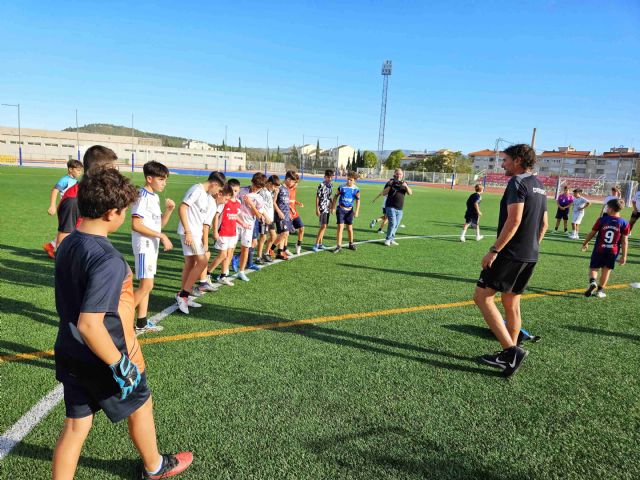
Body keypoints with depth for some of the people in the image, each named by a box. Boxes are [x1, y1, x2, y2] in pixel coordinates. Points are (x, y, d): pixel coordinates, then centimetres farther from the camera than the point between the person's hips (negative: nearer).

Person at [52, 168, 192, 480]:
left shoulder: (67, 245, -1)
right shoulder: (107, 260, -30)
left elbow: (72, 304, 10)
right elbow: (89, 324, -33)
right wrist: (120, 364, -22)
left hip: (69, 355, 7)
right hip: (101, 361, -7)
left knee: (75, 426, 18)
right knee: (140, 407, 19)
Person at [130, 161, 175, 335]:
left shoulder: (155, 197, 13)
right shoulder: (142, 196, -14)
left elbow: (159, 224, 17)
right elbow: (136, 225, -22)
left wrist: (169, 210, 1)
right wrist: (162, 236, -21)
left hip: (152, 246, 9)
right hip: (144, 246, -9)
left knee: (146, 285, 11)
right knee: (146, 285, -12)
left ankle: (142, 323, 18)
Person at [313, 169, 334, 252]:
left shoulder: (331, 185, 11)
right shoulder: (321, 185, -10)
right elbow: (317, 197, -10)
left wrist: (331, 207, 18)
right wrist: (317, 209, -14)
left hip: (327, 209, 8)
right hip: (322, 208, -7)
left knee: (324, 226, 10)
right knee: (323, 226, -14)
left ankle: (320, 244, 18)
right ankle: (316, 244, -10)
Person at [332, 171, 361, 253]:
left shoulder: (356, 189, -1)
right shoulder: (341, 187, -4)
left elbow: (358, 200, 5)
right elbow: (336, 197, 4)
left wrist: (357, 211, -2)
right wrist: (333, 207, 1)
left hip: (349, 210, 2)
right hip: (341, 209, -1)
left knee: (350, 228, 11)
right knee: (340, 227, -8)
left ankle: (351, 244, 30)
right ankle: (339, 246, -5)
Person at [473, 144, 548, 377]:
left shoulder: (517, 182, -12)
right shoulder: (539, 186, 17)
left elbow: (514, 220, -23)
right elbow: (543, 224, 20)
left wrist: (494, 250, -21)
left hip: (510, 254, -9)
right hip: (529, 256, 10)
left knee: (482, 297, -6)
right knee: (511, 304, 14)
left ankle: (511, 350, -9)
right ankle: (509, 355, 21)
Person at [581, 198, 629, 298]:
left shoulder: (602, 220, -7)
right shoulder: (624, 223, -4)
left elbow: (592, 233, 0)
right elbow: (624, 241, -3)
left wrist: (585, 243, 16)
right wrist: (624, 256, 3)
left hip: (599, 250, -1)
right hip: (613, 251, 2)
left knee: (593, 268, 9)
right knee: (606, 270, 15)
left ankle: (593, 281, -20)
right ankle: (600, 290, 19)